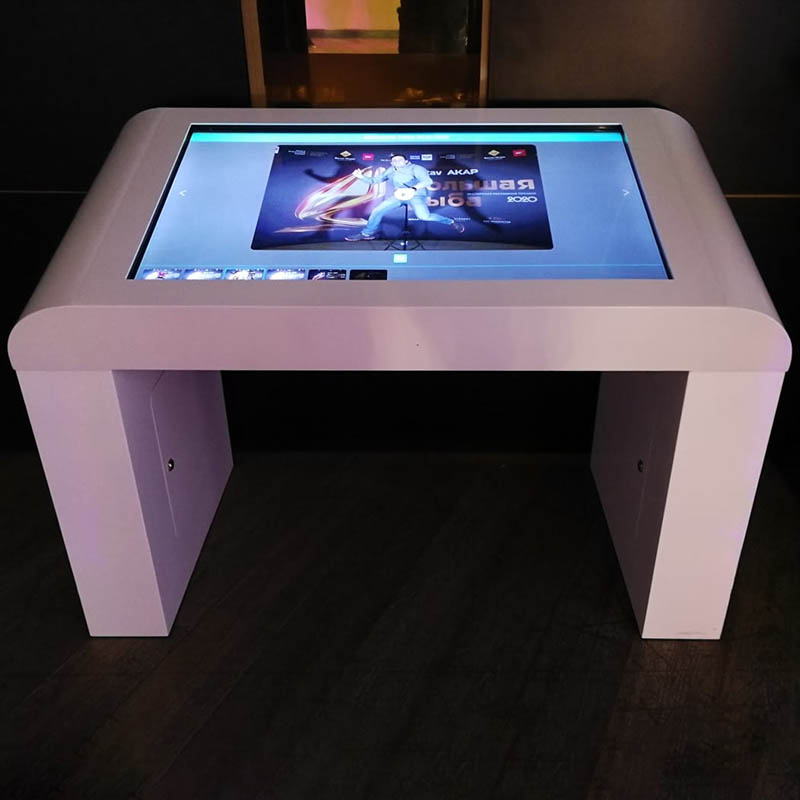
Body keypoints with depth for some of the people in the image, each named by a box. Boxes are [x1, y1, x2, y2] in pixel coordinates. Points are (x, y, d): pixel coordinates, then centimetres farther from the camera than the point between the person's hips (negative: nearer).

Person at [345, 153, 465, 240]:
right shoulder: (390, 171, 11)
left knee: (424, 216, -29)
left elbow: (428, 181, -22)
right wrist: (362, 176, -2)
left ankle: (450, 222, -7)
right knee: (377, 211, -1)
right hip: (398, 196, 7)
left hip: (416, 195, -6)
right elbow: (375, 180, 14)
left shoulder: (415, 168, -9)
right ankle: (367, 233, 16)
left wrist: (414, 188, -37)